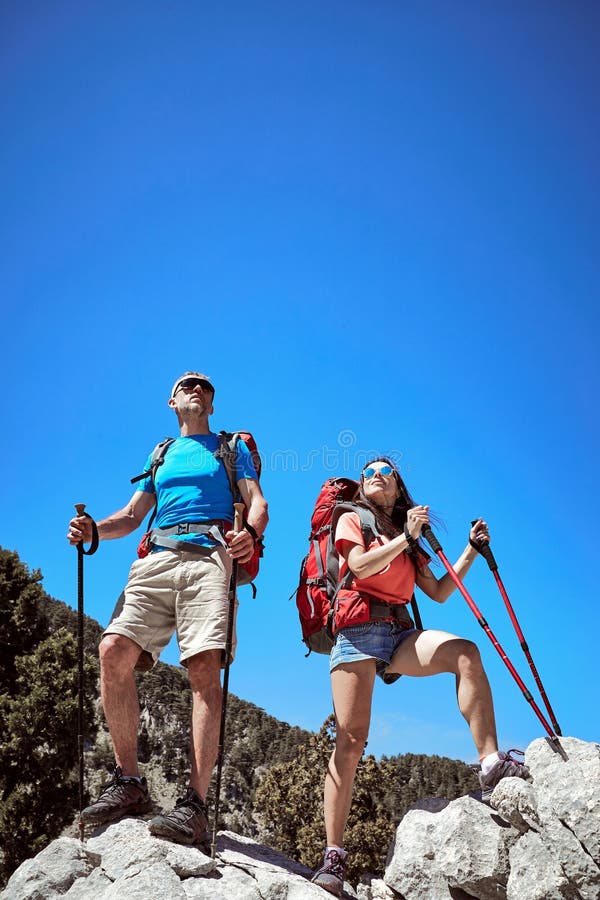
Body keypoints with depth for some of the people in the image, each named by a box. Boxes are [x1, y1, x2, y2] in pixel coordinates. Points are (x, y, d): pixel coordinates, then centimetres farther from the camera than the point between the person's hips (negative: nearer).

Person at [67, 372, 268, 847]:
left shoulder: (232, 448, 21)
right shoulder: (160, 455, 30)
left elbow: (258, 504, 8)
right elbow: (132, 514, 24)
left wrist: (250, 533, -17)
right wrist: (94, 529, 2)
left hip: (209, 558, -3)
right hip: (156, 559, 4)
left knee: (205, 669, -20)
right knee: (113, 652, -16)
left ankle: (195, 804, -20)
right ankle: (129, 782, -5)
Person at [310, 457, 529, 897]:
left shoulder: (411, 541, 24)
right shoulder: (352, 520, 13)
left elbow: (439, 593, 17)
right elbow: (360, 566, -8)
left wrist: (471, 550, 13)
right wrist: (406, 538, -9)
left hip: (399, 632, 4)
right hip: (359, 629, -4)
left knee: (465, 653, -26)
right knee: (350, 739, -12)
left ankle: (491, 764, -27)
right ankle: (334, 856, -8)